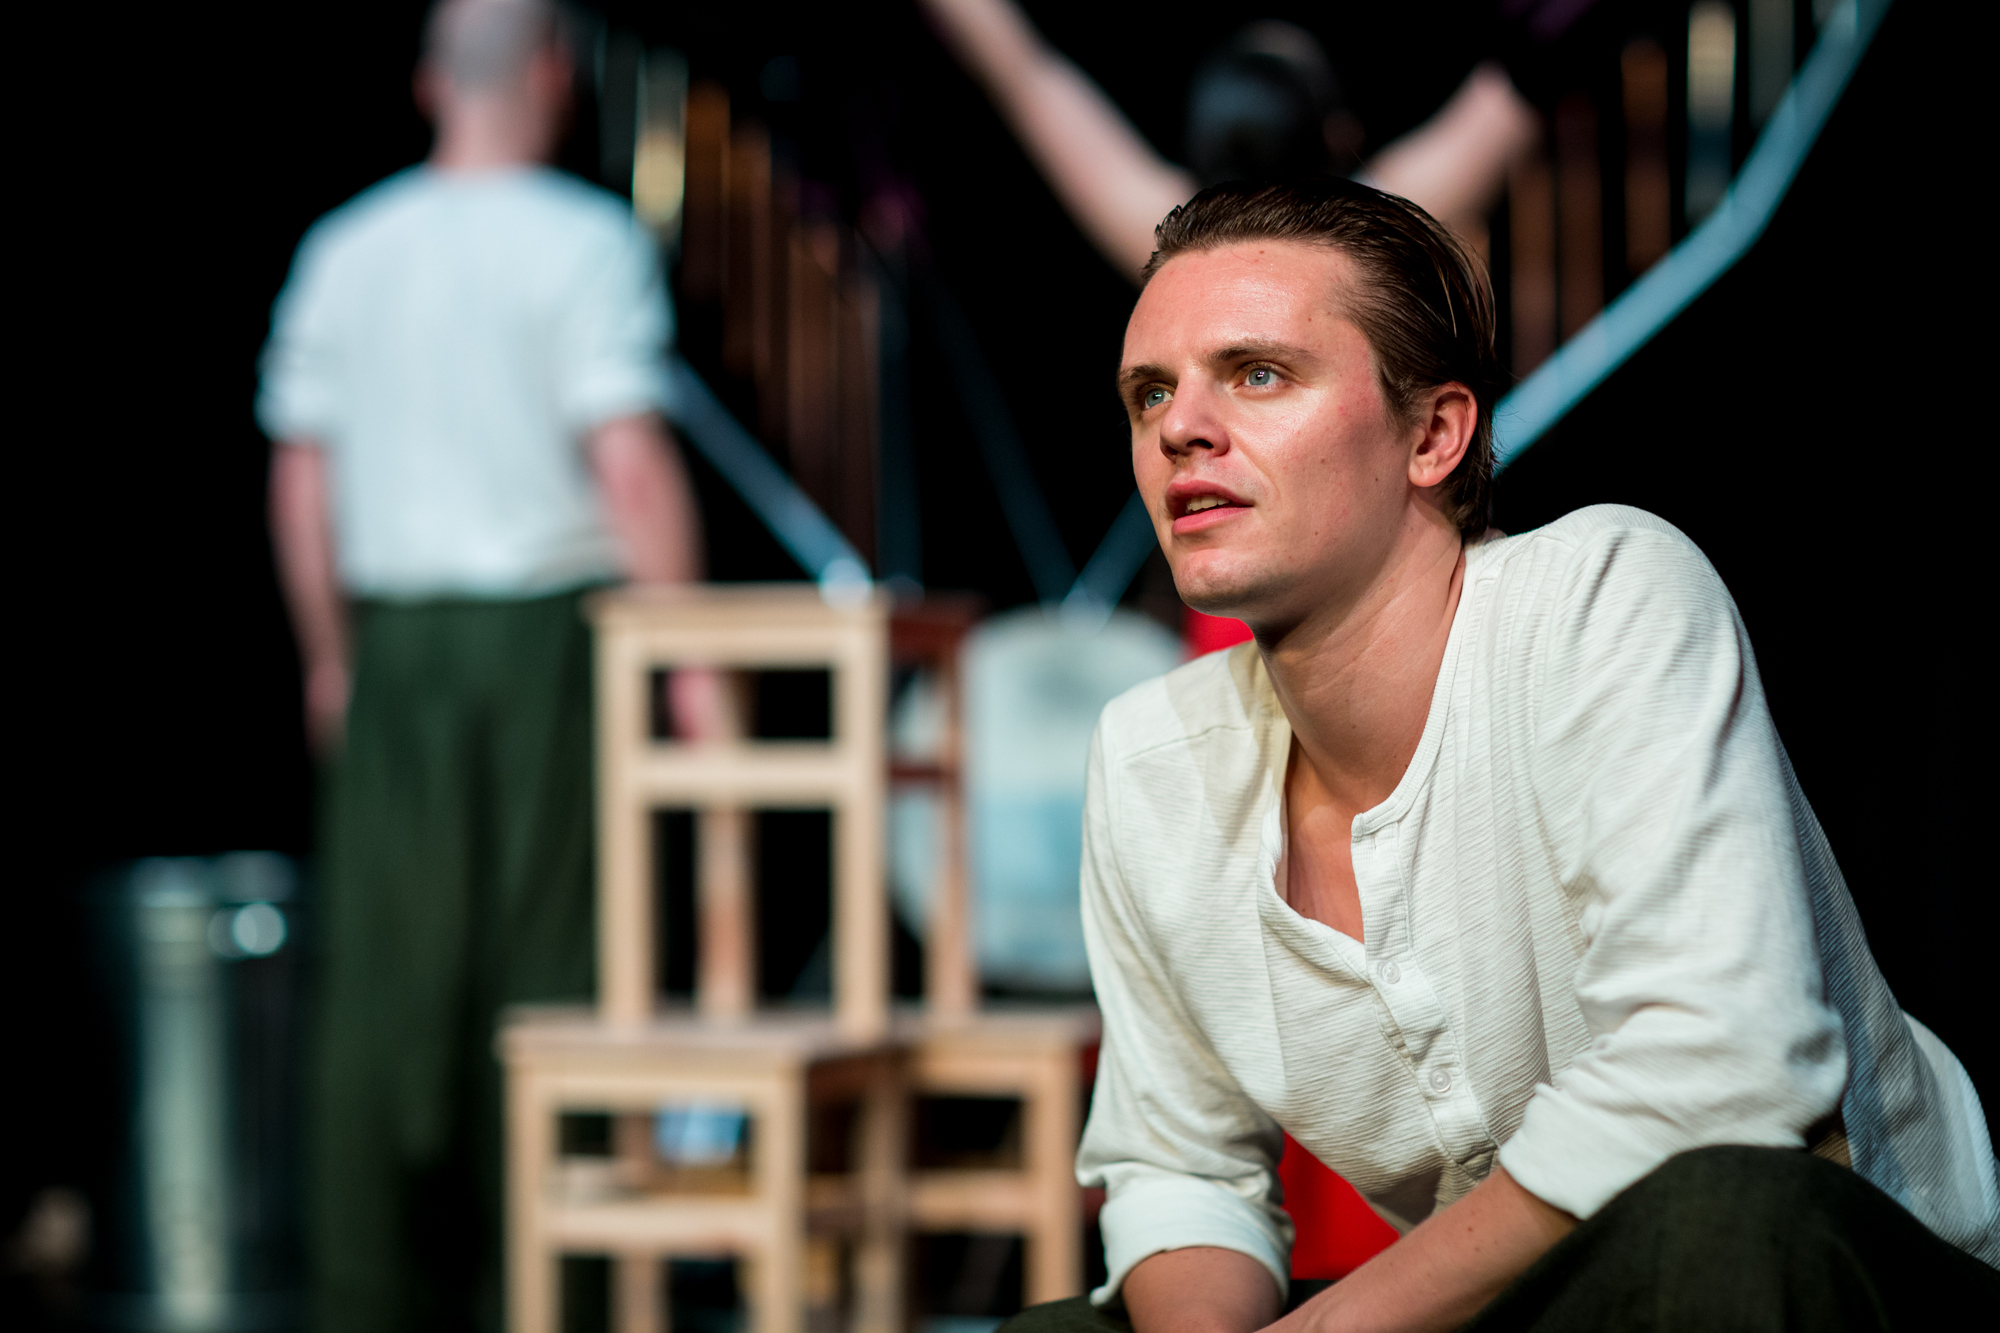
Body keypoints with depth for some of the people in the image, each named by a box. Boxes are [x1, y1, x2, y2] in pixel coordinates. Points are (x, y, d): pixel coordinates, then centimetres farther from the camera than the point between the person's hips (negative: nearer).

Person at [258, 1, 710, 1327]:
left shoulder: (344, 248, 7)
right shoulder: (588, 243, -8)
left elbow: (301, 482, 9)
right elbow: (632, 467, -16)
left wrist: (332, 657, 19)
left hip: (396, 640, 4)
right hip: (552, 635, -4)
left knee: (386, 979, 7)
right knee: (545, 974, 1)